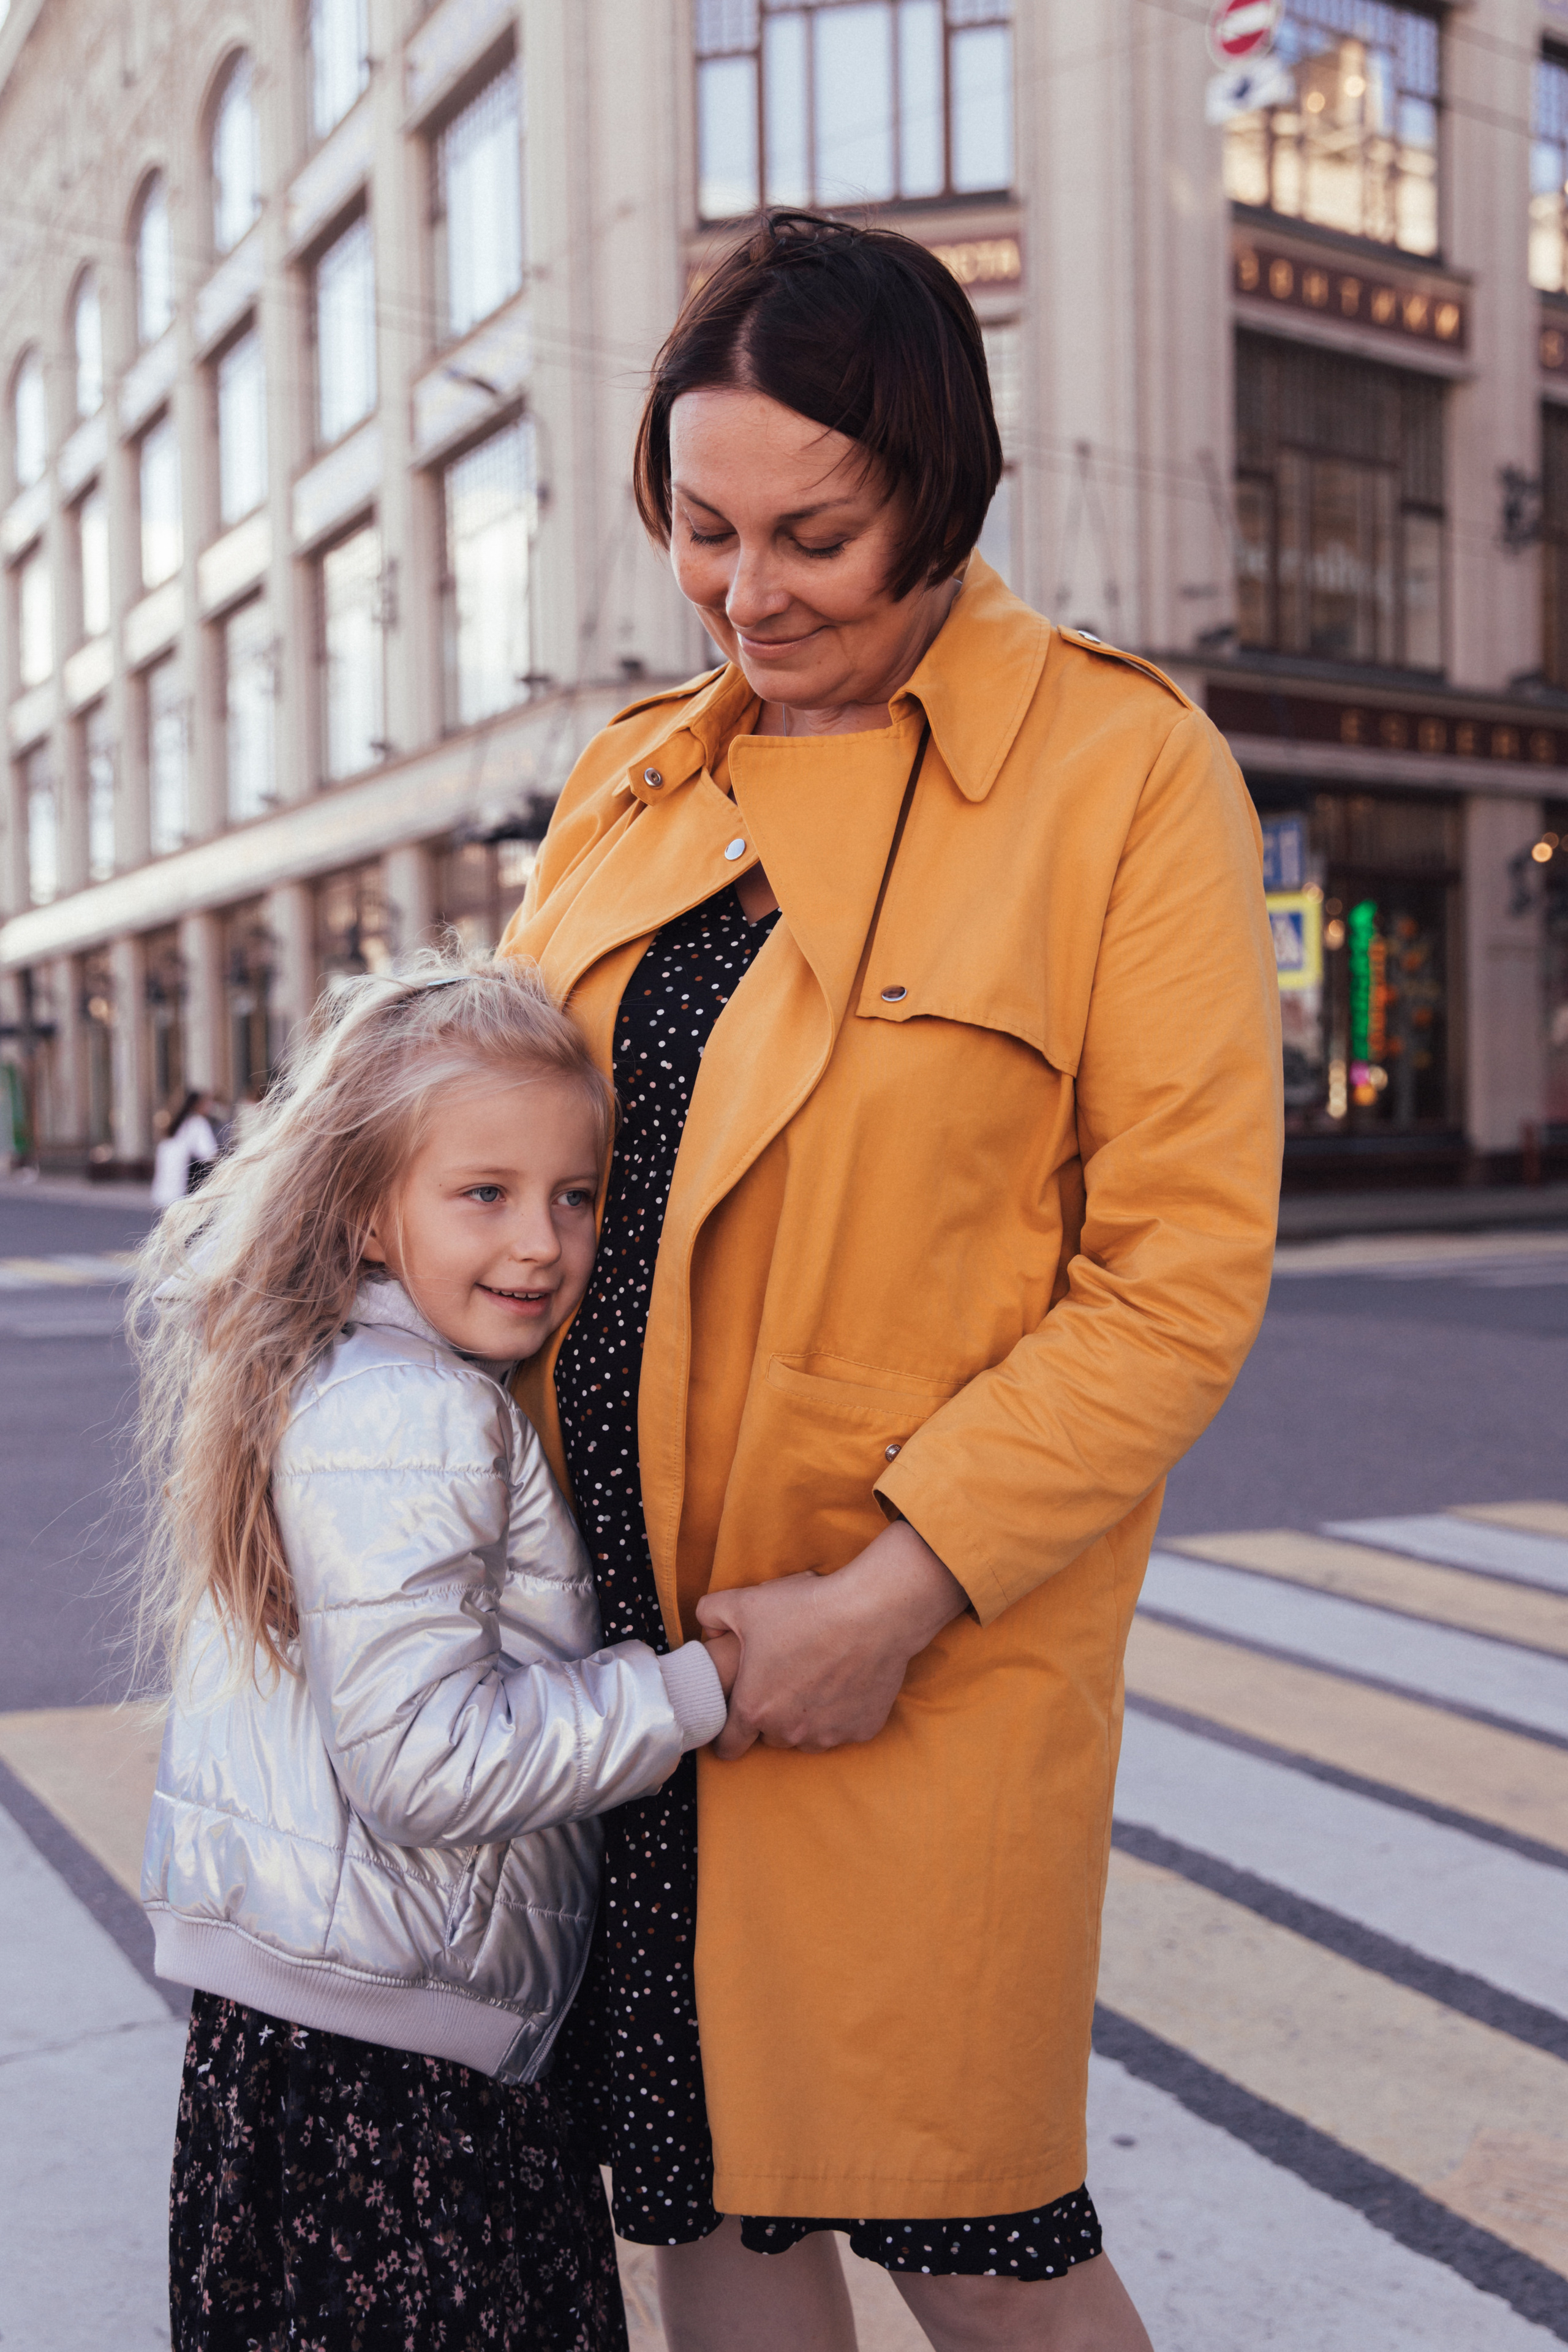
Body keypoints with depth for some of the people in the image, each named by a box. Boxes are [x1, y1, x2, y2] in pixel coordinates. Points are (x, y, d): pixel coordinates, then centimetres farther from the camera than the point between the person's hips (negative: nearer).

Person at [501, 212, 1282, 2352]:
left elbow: (1184, 1272, -12)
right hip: (607, 1621, 5)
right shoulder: (632, 785, 10)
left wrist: (896, 1591, -18)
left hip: (920, 1649, -5)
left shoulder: (1124, 766, -7)